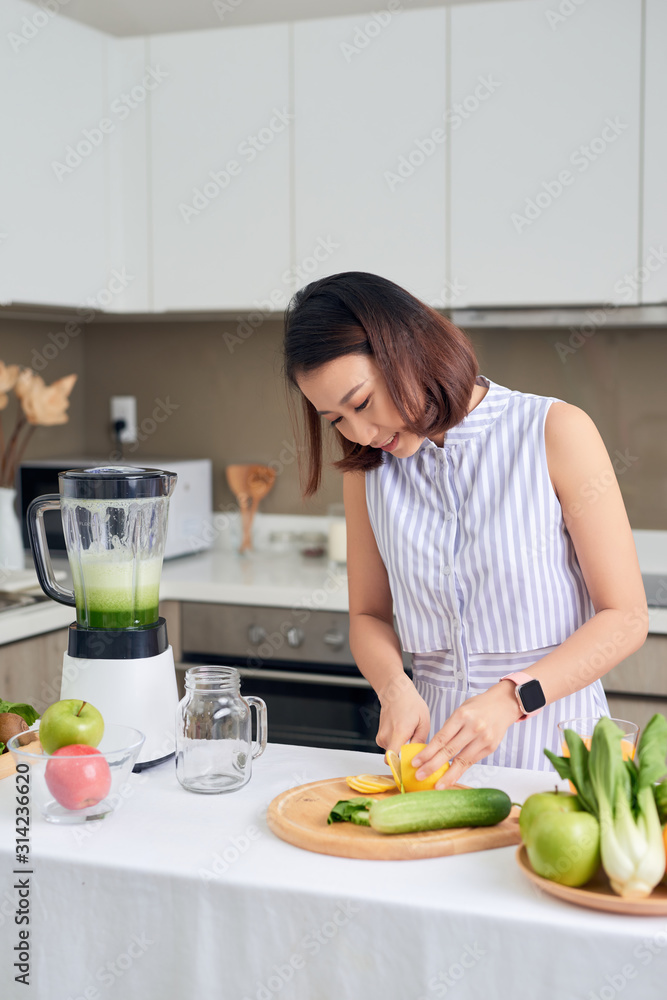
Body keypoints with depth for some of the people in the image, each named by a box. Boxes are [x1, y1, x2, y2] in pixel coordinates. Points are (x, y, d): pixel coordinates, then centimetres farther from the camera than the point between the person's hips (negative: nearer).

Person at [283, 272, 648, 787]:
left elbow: (626, 618, -5)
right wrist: (394, 687, -6)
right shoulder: (368, 465, 7)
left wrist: (511, 697, -18)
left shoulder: (555, 431, -6)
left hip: (553, 741, -3)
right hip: (434, 734, 3)